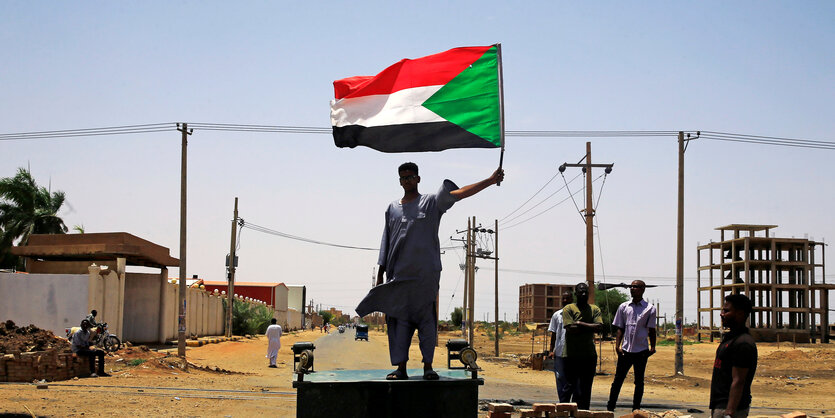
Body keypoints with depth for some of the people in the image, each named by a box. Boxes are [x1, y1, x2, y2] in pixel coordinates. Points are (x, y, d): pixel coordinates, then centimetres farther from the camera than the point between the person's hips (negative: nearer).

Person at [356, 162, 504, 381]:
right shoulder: (393, 208, 16)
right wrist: (380, 274, 13)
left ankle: (428, 366, 3)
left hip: (425, 273, -3)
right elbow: (386, 243, 17)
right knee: (400, 320, 0)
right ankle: (401, 368, 3)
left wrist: (490, 181, -18)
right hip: (399, 274, 3)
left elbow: (460, 193, -6)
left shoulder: (432, 202, 6)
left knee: (427, 319, -3)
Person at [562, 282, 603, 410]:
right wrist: (589, 327, -7)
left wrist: (581, 324, -10)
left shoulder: (595, 309, 10)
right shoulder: (568, 309, 0)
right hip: (572, 356, -3)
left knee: (586, 389, 5)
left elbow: (600, 327, -5)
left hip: (589, 355, 3)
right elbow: (570, 329, -12)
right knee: (575, 388, -2)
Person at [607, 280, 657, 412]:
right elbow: (620, 328, 9)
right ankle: (610, 408, 6)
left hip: (641, 351, -1)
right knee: (618, 379, 2)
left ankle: (636, 409, 13)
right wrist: (617, 345, -1)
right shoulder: (624, 307, 7)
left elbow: (651, 330, 2)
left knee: (639, 381, 6)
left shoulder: (649, 309, 1)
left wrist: (652, 347, -6)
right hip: (625, 350, 2)